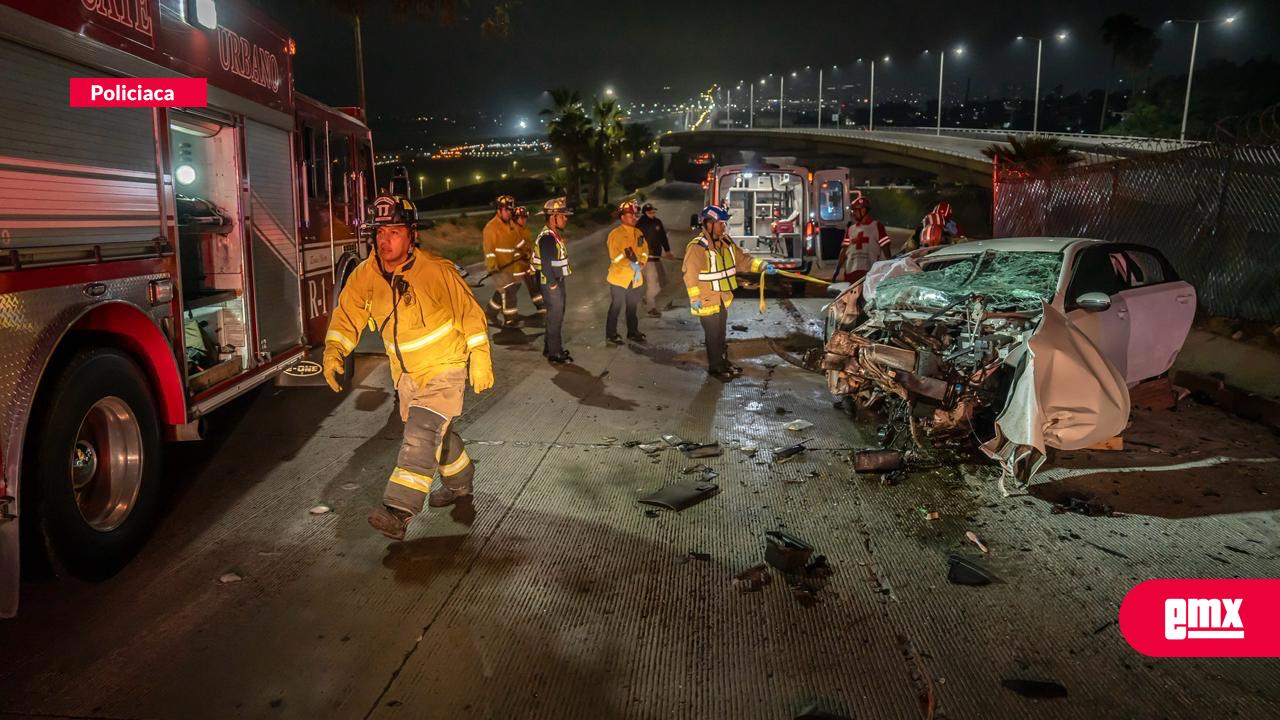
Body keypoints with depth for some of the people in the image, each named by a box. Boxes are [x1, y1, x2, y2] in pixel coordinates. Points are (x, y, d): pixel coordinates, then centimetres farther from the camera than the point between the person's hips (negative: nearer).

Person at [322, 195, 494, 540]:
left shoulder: (437, 271, -20)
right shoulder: (365, 275, -9)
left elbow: (470, 313, -11)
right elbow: (347, 315, -2)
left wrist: (480, 359, -9)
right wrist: (333, 351, -19)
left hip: (445, 367, -6)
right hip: (406, 372, 6)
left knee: (422, 432, -20)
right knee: (437, 433, 21)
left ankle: (398, 509, -19)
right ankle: (459, 482, 45)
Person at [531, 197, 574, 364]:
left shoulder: (555, 234, 11)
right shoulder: (547, 237, -21)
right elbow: (546, 263, -24)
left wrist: (558, 281, 15)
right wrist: (553, 284, -19)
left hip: (558, 281, 10)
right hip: (551, 283, -10)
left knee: (556, 315, 19)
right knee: (555, 317, -2)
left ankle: (550, 347, 31)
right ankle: (555, 353, 7)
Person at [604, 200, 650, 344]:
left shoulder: (638, 233, 10)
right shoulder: (615, 234, -12)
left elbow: (645, 250, 10)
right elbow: (615, 256, -18)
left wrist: (641, 264, -8)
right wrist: (631, 265, -23)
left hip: (635, 277, 6)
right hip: (620, 277, -6)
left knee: (632, 306, 16)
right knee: (616, 306, 0)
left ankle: (633, 332, 29)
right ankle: (611, 335, 9)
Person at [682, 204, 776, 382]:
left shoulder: (725, 243, 4)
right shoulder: (697, 247, -21)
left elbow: (742, 259, 9)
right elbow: (690, 275, -21)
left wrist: (762, 266, -3)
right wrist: (694, 298, -21)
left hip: (723, 299, 8)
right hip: (707, 300, -8)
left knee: (721, 333, 20)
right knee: (713, 335, 3)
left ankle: (723, 362, 34)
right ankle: (715, 368, 16)